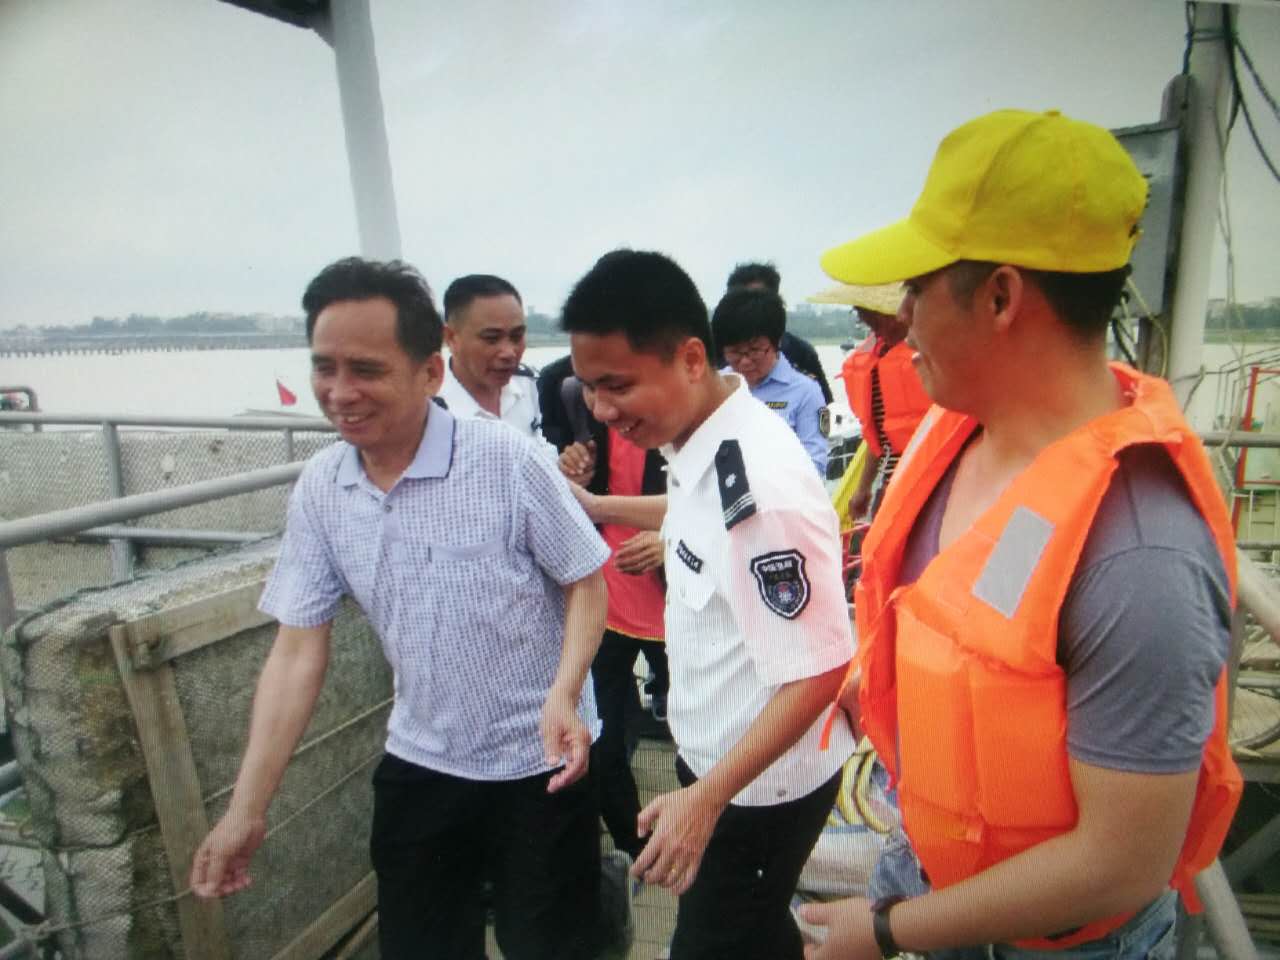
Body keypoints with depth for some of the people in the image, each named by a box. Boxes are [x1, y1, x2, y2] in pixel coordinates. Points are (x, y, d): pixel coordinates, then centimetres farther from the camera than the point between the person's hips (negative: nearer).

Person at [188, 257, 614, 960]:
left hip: (539, 761, -4)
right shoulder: (319, 488, -6)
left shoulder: (508, 461, -21)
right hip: (418, 764, 5)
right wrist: (246, 810, -4)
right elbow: (298, 650, -2)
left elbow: (586, 581, -10)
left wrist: (564, 696, -26)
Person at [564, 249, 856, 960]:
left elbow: (817, 673, -28)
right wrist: (597, 506, 23)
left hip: (760, 784, -8)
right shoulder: (701, 440, -6)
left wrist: (706, 797, -25)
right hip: (713, 755, 8)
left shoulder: (761, 489, -34)